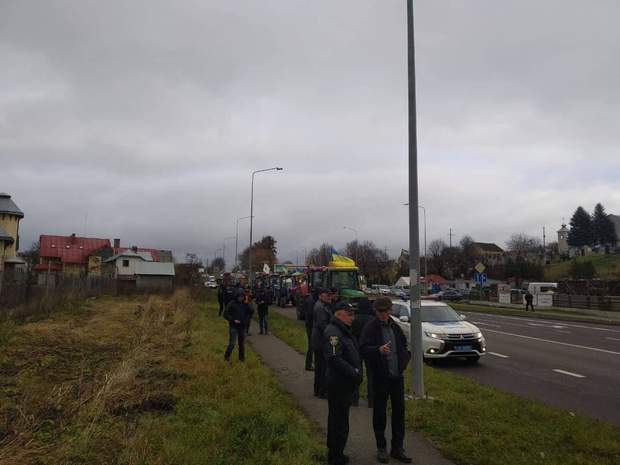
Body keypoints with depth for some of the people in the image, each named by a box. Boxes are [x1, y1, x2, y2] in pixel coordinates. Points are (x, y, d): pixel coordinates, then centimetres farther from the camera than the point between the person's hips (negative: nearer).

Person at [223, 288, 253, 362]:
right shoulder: (232, 303, -10)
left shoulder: (245, 304, 2)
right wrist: (233, 320, -16)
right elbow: (226, 314, -8)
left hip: (242, 326, 4)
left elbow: (250, 313, 9)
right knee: (232, 343, -9)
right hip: (233, 326, -4)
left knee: (242, 343, 12)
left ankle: (242, 357, 28)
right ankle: (227, 356, 14)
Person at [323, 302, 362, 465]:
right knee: (340, 421, 0)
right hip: (339, 384, -11)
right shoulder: (333, 332, -20)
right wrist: (354, 373, -25)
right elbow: (334, 359, -29)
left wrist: (357, 373, 9)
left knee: (337, 418, 21)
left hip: (345, 383, 11)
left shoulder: (344, 330, 14)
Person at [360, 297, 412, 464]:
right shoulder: (370, 328, -10)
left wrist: (405, 357, 7)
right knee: (380, 413, 6)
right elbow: (363, 349, -22)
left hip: (397, 376, 5)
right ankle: (381, 448, 21)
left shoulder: (395, 326, 8)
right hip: (380, 377, -5)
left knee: (399, 411, 10)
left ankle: (397, 448, 23)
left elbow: (403, 345, 24)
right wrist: (378, 350, -38)